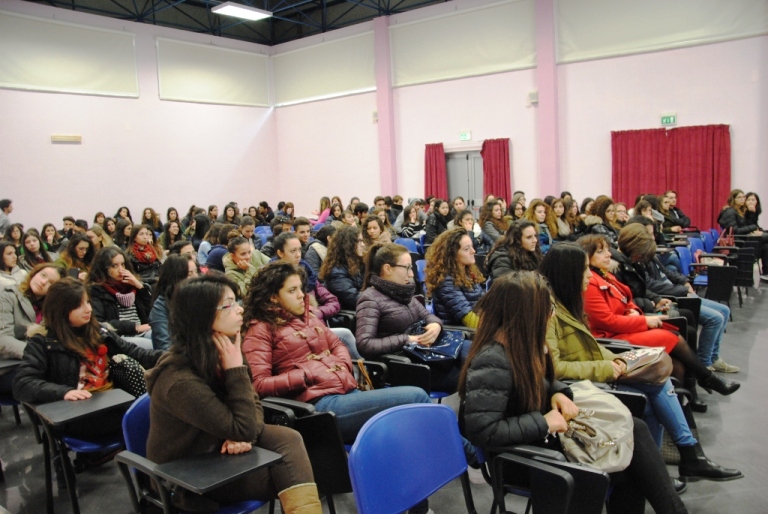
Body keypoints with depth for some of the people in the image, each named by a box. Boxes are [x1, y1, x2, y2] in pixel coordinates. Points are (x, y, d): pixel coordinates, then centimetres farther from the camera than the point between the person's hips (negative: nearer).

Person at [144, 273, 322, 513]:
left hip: (216, 447, 7)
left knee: (287, 439, -20)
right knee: (290, 470, -18)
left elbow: (254, 406, 1)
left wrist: (241, 435, -21)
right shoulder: (180, 380, -31)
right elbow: (243, 428, -27)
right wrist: (236, 369, -28)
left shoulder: (217, 355, -6)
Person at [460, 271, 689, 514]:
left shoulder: (520, 343, -1)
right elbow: (481, 431, -33)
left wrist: (559, 393, -5)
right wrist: (542, 423, -25)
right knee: (630, 441, -8)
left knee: (634, 429, -1)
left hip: (541, 434, 9)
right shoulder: (492, 362, -30)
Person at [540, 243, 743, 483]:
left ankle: (691, 456, 7)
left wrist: (612, 360, 1)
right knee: (646, 402, -14)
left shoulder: (566, 302, 10)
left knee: (659, 382, -2)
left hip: (595, 377, 9)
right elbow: (553, 367, -24)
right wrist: (603, 369, -19)